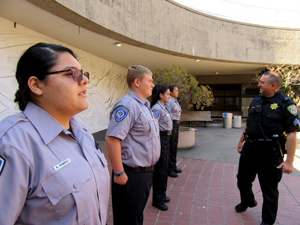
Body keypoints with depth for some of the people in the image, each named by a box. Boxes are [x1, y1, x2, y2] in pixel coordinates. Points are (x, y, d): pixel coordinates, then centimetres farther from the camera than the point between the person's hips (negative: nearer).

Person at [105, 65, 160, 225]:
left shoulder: (144, 105, 11)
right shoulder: (127, 105, -21)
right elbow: (111, 139, -29)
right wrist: (119, 173, -24)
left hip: (146, 172, 9)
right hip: (132, 175, -9)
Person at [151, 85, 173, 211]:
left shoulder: (163, 107, 12)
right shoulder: (157, 108, -18)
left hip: (166, 139, 10)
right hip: (160, 138, -10)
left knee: (164, 168, 19)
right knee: (160, 170, 2)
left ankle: (162, 195, 36)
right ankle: (157, 200, 18)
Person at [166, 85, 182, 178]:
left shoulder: (175, 101, 16)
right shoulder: (169, 101, -13)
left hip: (176, 124, 9)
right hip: (171, 125, -9)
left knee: (174, 147, 15)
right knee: (170, 147, -3)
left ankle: (173, 166, 27)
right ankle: (169, 169, 7)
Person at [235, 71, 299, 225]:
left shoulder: (286, 104, -13)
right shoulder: (256, 101, 7)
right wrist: (242, 141, 22)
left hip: (270, 153, -6)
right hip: (249, 149, 7)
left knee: (269, 190, 9)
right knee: (243, 179, 21)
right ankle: (247, 201, 51)